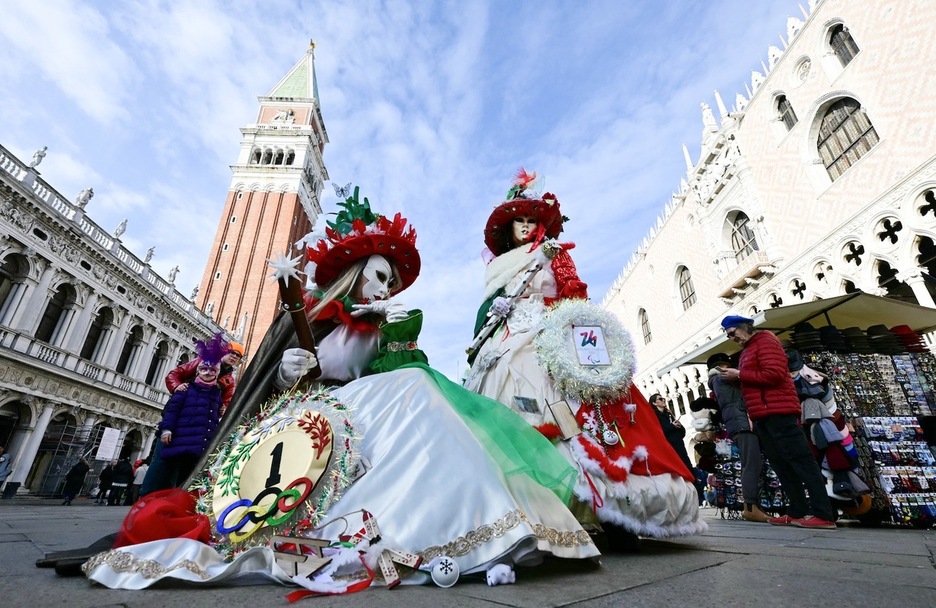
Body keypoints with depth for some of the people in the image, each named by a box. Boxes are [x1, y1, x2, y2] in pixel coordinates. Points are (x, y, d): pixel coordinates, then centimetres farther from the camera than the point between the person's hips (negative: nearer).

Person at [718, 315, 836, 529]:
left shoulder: (765, 341, -4)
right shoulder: (747, 350, 24)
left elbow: (775, 374, -16)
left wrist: (739, 374, -13)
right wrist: (734, 377, 7)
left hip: (778, 412, -10)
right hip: (763, 416, 10)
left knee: (801, 460, -8)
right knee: (781, 465, 7)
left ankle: (823, 515, -6)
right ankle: (798, 512, 10)